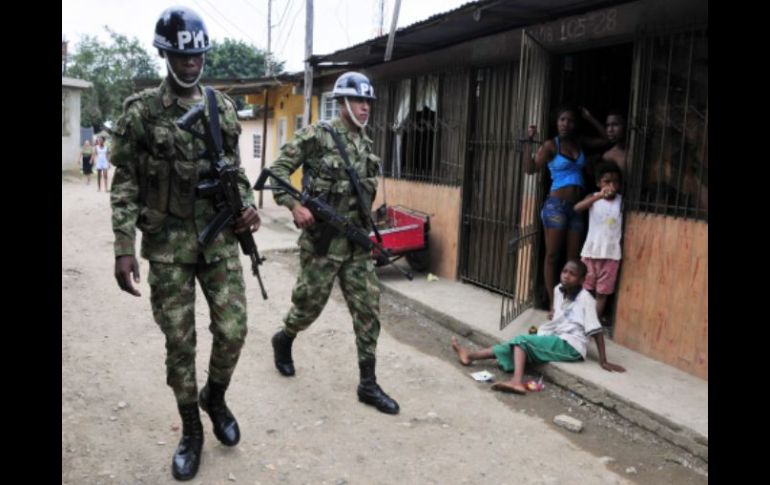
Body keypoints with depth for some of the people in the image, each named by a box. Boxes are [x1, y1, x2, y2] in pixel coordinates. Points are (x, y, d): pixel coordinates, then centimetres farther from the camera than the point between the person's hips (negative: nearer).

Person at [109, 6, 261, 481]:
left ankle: (215, 397, 31)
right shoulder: (142, 111, -4)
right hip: (167, 244, -2)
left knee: (232, 330, 0)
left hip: (220, 238, 3)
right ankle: (191, 430, 24)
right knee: (180, 342, 5)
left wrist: (248, 205, -5)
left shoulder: (224, 108, 6)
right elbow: (125, 183, -4)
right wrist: (124, 248, -11)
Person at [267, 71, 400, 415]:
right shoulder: (316, 135, -9)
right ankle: (283, 340, 41)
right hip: (322, 240, -6)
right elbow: (278, 169, -9)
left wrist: (364, 224, 15)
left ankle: (368, 385, 10)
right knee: (309, 304, 8)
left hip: (357, 242, 6)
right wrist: (294, 205, -21)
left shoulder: (366, 144, 12)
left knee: (368, 309, 2)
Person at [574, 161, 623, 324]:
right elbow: (577, 208, -24)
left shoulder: (621, 201, 0)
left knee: (604, 288, 7)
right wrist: (599, 196, -33)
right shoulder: (593, 197, -4)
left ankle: (597, 316, 17)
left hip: (611, 252, 1)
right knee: (585, 286, 8)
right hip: (591, 250, -1)